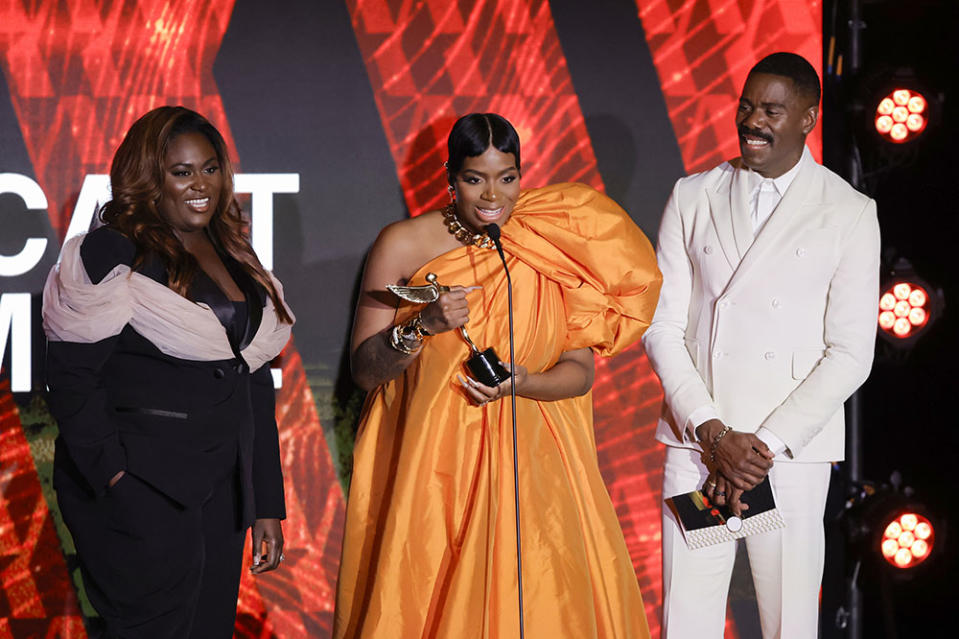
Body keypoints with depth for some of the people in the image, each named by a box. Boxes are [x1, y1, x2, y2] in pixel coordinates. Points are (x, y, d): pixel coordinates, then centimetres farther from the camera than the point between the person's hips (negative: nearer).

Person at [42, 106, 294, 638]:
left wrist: (266, 504, 15)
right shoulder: (111, 254, -6)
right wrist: (112, 473, -20)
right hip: (138, 492, -7)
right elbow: (71, 377, -12)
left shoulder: (234, 256, 15)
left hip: (220, 492, 7)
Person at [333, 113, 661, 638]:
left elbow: (579, 369, 4)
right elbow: (364, 369, -3)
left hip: (529, 472, 2)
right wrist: (423, 325, -19)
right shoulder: (403, 245, -2)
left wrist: (523, 384, -16)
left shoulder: (551, 249, 3)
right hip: (428, 471, -1)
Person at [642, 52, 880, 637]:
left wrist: (765, 447, -9)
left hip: (793, 448, -2)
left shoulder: (851, 214, 1)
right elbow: (663, 326, 5)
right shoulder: (693, 198, 9)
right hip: (696, 441, 2)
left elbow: (851, 353, -3)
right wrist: (715, 435, -7)